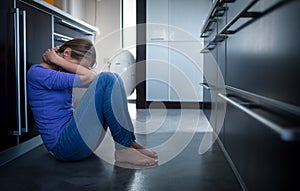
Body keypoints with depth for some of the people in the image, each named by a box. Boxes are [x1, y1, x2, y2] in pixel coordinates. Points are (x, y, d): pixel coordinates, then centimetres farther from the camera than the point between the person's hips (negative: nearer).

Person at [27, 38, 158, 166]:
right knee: (106, 79, -19)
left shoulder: (59, 73, 17)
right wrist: (56, 59, -8)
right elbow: (89, 78, -18)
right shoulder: (36, 73, -11)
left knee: (114, 78, 1)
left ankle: (129, 142, -5)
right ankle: (123, 149, -17)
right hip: (64, 145, -9)